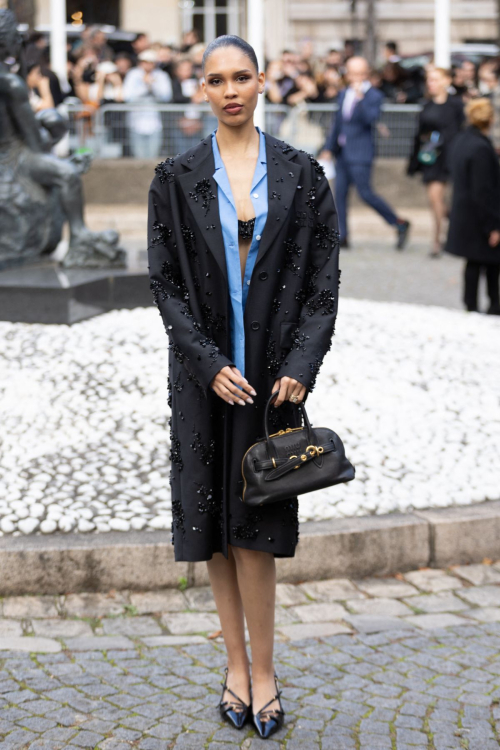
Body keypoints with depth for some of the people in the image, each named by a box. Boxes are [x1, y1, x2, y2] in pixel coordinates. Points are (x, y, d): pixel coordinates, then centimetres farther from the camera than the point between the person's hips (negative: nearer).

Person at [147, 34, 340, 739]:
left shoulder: (301, 173, 2)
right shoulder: (176, 178, 2)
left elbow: (324, 278, 1)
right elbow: (165, 282, -1)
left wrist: (301, 365, -10)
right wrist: (210, 364, -12)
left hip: (275, 371, -1)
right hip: (205, 373, 1)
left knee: (254, 527, -3)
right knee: (216, 526, 7)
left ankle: (260, 670, 10)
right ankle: (238, 662, 20)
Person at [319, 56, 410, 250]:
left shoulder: (374, 96, -8)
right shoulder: (344, 94, 14)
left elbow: (370, 119, -23)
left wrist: (361, 97, -30)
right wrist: (329, 147, 18)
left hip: (360, 153, -7)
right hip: (342, 152, 7)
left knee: (365, 193, -9)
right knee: (340, 193, 4)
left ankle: (400, 224, 6)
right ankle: (342, 236, 9)